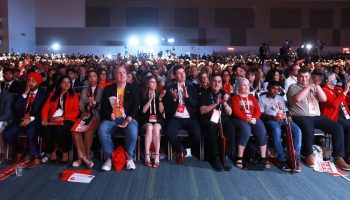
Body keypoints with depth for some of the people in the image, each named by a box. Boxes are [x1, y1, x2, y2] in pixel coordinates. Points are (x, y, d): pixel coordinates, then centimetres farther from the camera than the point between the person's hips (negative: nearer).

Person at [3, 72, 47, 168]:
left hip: (34, 121, -4)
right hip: (21, 119, 5)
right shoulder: (23, 93, 12)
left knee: (31, 133, -34)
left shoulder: (42, 94, 2)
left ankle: (36, 157, -17)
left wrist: (30, 119, -17)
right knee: (7, 134, -16)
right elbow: (17, 108, -1)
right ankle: (19, 152, 10)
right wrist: (25, 93, -8)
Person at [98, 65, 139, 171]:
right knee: (102, 130, -29)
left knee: (132, 130, -34)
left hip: (128, 118, -1)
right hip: (112, 119, 2)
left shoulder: (133, 89, 11)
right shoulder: (108, 89, 14)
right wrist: (109, 115, -13)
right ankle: (109, 157, -14)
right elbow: (103, 106, 8)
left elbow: (135, 106, 2)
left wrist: (129, 118, -16)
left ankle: (129, 157, -15)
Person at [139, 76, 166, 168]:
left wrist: (160, 99, -10)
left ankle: (157, 156, -32)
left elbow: (161, 111, 2)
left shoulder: (159, 94, 10)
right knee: (149, 128, -34)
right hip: (146, 119, -1)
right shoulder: (143, 96, 7)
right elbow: (143, 110, -5)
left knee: (156, 129, -33)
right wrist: (150, 99, -12)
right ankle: (147, 156, -34)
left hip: (158, 119, 1)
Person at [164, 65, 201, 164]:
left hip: (189, 118, 1)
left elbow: (196, 104, 1)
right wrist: (174, 98, -16)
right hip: (176, 118, -1)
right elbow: (167, 107, 2)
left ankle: (182, 150, 5)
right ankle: (181, 149, 0)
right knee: (169, 133, -31)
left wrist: (187, 96, -15)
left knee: (197, 134, -26)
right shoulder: (170, 88, 9)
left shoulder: (192, 87, 11)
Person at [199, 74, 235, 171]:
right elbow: (202, 111, -6)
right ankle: (216, 157, -26)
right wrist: (216, 103, -14)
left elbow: (229, 113, 8)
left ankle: (226, 156, -24)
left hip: (222, 119, 3)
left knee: (230, 127, -31)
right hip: (209, 119, -2)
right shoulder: (205, 95, 8)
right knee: (212, 128, -36)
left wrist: (225, 103, -11)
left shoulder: (224, 94, 16)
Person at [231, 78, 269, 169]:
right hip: (240, 119, -4)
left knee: (262, 131, -26)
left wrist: (254, 118, -10)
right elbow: (236, 111, -3)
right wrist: (247, 119, -17)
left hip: (253, 119, 4)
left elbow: (258, 110, 13)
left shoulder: (252, 98, 25)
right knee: (246, 130, -35)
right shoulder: (235, 98, 12)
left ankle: (263, 158, -20)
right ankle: (239, 158, -26)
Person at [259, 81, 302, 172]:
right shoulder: (262, 98, 10)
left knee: (297, 130, -25)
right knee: (277, 130, -40)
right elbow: (261, 114, -1)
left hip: (283, 120, 5)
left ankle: (295, 158, -24)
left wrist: (288, 116, -3)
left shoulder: (280, 98, 27)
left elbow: (286, 111, 22)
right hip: (270, 120, -5)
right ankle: (282, 159, -34)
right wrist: (273, 117, -17)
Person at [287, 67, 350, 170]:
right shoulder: (293, 87, 4)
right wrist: (307, 87, -10)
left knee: (338, 127, -11)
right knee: (308, 128, -37)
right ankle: (309, 155, -15)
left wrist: (317, 86, -5)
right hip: (301, 117, -5)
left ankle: (338, 158, -5)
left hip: (317, 117, 6)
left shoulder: (313, 86, 19)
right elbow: (297, 99, -17)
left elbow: (324, 99, 6)